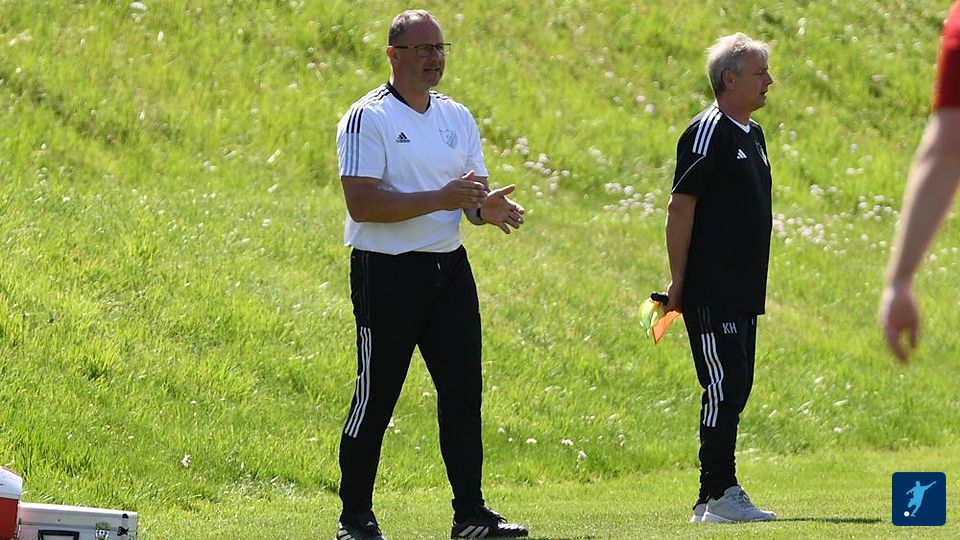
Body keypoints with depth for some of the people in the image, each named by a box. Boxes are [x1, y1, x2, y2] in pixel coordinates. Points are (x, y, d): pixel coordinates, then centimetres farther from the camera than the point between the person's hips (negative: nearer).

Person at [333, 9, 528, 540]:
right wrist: (439, 199, -24)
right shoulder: (368, 118, -8)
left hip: (449, 268, 6)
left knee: (463, 391, 1)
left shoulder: (457, 118, 14)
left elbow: (471, 196, 15)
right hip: (387, 271, -6)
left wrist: (488, 207, -9)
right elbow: (361, 202, -17)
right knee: (375, 396, -2)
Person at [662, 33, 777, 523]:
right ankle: (718, 493, -11)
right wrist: (678, 283, -15)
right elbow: (680, 207, -14)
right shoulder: (708, 131, -11)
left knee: (735, 390, 9)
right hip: (711, 293, -9)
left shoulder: (752, 134, 17)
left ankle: (714, 497, 13)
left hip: (744, 293, 9)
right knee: (724, 387, -12)